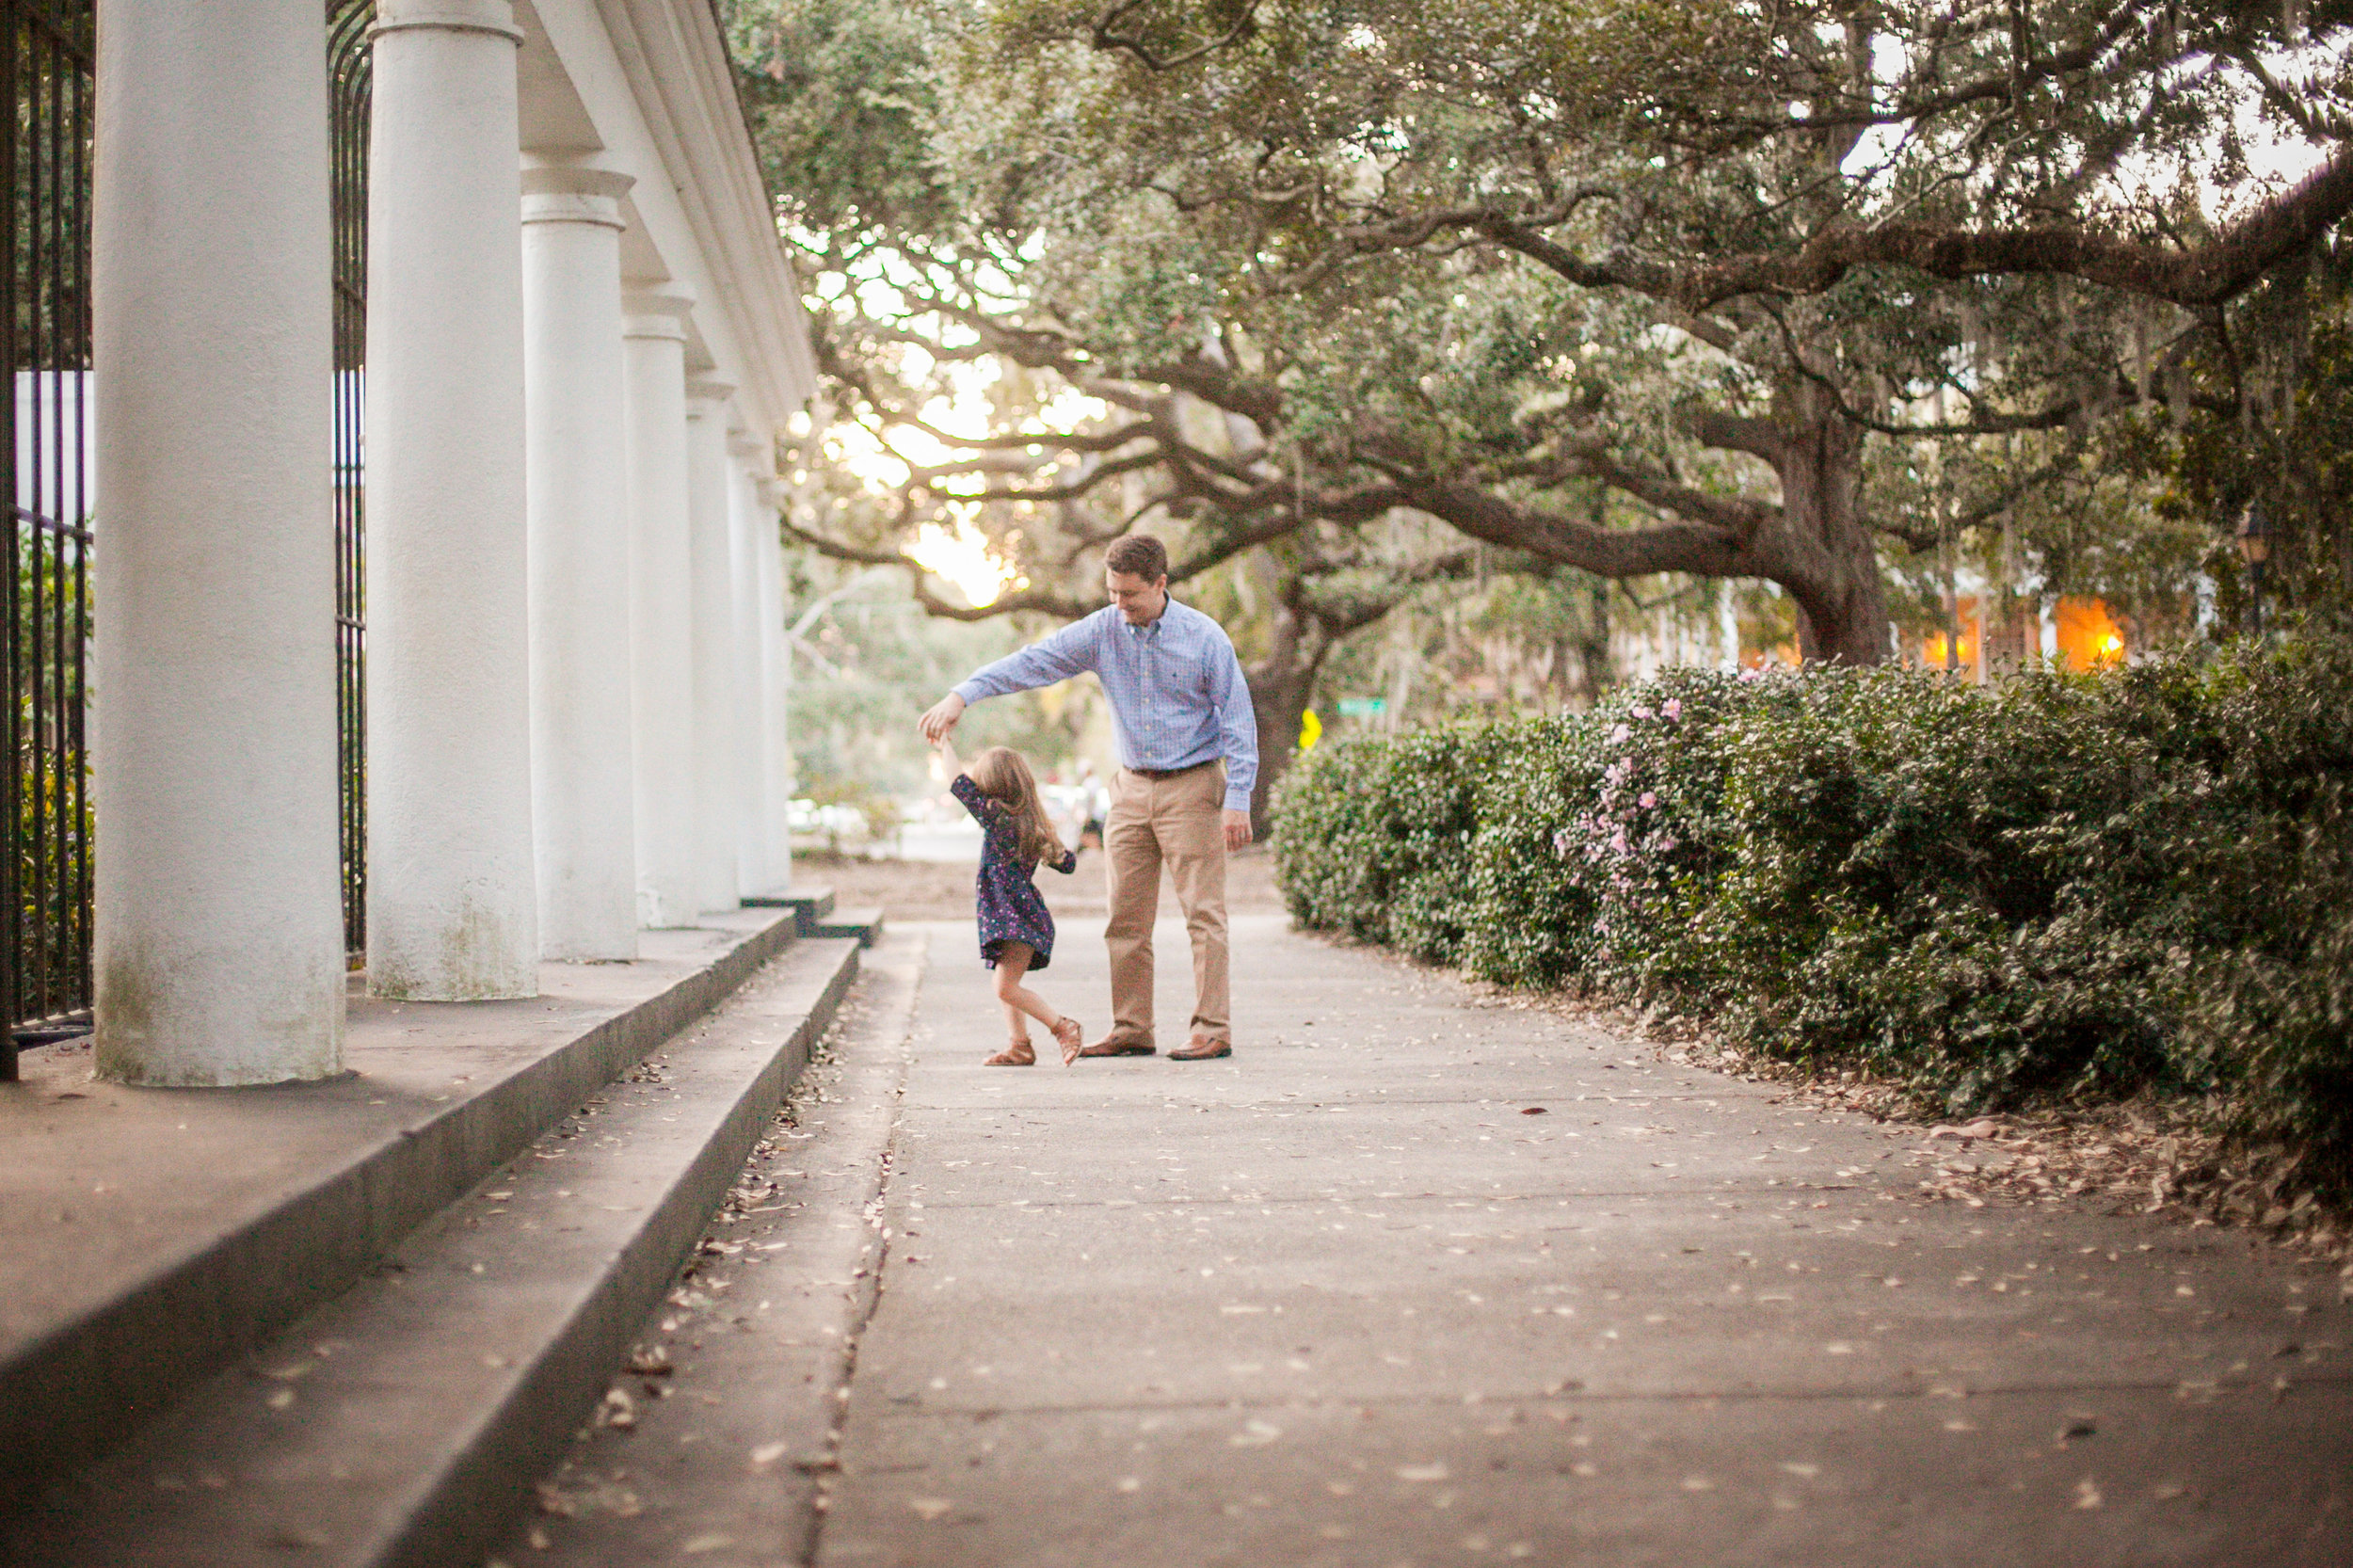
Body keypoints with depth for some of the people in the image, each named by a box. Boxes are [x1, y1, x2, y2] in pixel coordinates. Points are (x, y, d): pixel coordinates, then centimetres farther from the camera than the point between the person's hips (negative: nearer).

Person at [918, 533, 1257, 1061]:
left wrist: (1237, 800, -14)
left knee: (1203, 912, -6)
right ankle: (1131, 1031, 13)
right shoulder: (1103, 631, 0)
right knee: (1126, 918, 5)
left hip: (1193, 786, -4)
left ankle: (1213, 1031, -2)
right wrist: (962, 694, -19)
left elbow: (1239, 721, -7)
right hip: (1133, 786, 5)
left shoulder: (1204, 637, -10)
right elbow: (1034, 662, -7)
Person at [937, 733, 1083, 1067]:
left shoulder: (999, 818, -13)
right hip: (1018, 917, 10)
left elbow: (960, 784, -11)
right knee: (1006, 987, 15)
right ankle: (1020, 1047, 18)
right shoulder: (1033, 825, 11)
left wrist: (945, 747, 1)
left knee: (1006, 987, -12)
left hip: (1016, 919, -10)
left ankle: (1063, 1027, -9)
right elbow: (1067, 863, 17)